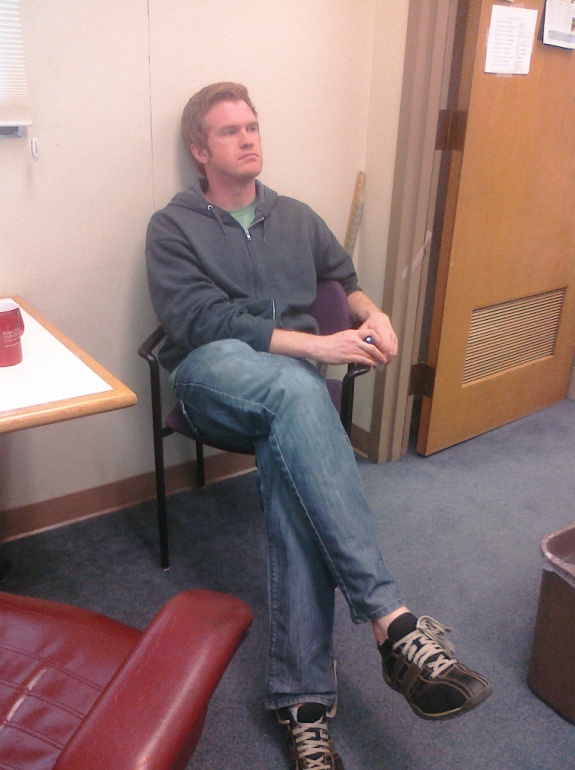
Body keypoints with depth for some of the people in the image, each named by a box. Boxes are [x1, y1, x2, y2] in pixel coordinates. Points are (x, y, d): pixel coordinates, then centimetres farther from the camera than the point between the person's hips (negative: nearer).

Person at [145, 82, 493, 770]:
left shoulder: (297, 218, 24)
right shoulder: (173, 227, 9)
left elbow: (344, 280, 32)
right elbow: (198, 321, -6)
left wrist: (370, 313, 5)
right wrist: (317, 344, -15)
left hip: (291, 384, 3)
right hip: (214, 376, -2)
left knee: (288, 463, -33)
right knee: (296, 389, -38)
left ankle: (302, 702, -33)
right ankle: (391, 620, -42)